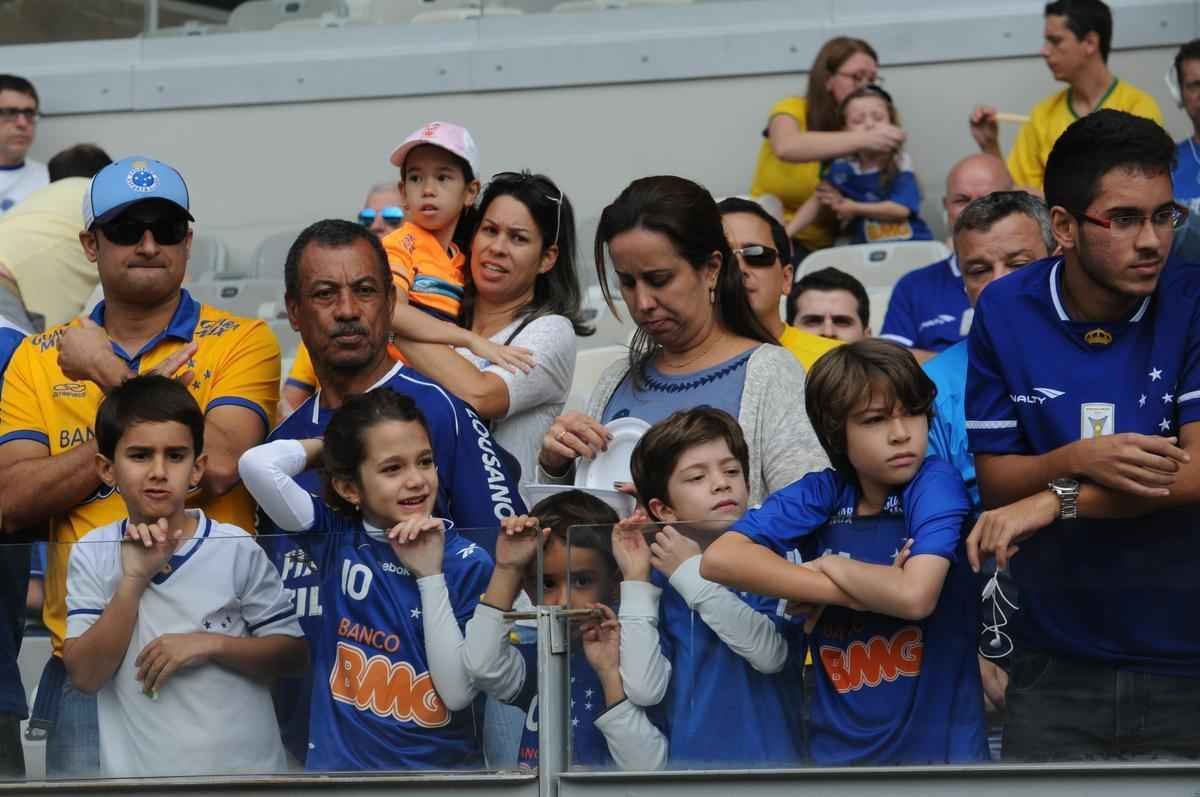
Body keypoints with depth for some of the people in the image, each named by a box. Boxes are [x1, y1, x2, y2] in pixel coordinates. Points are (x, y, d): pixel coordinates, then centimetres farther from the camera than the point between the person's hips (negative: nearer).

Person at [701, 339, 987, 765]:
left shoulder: (935, 485, -9)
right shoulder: (824, 493, 0)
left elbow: (914, 596, -23)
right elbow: (719, 559, -13)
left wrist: (831, 567, -8)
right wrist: (852, 594, -17)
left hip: (937, 741, -3)